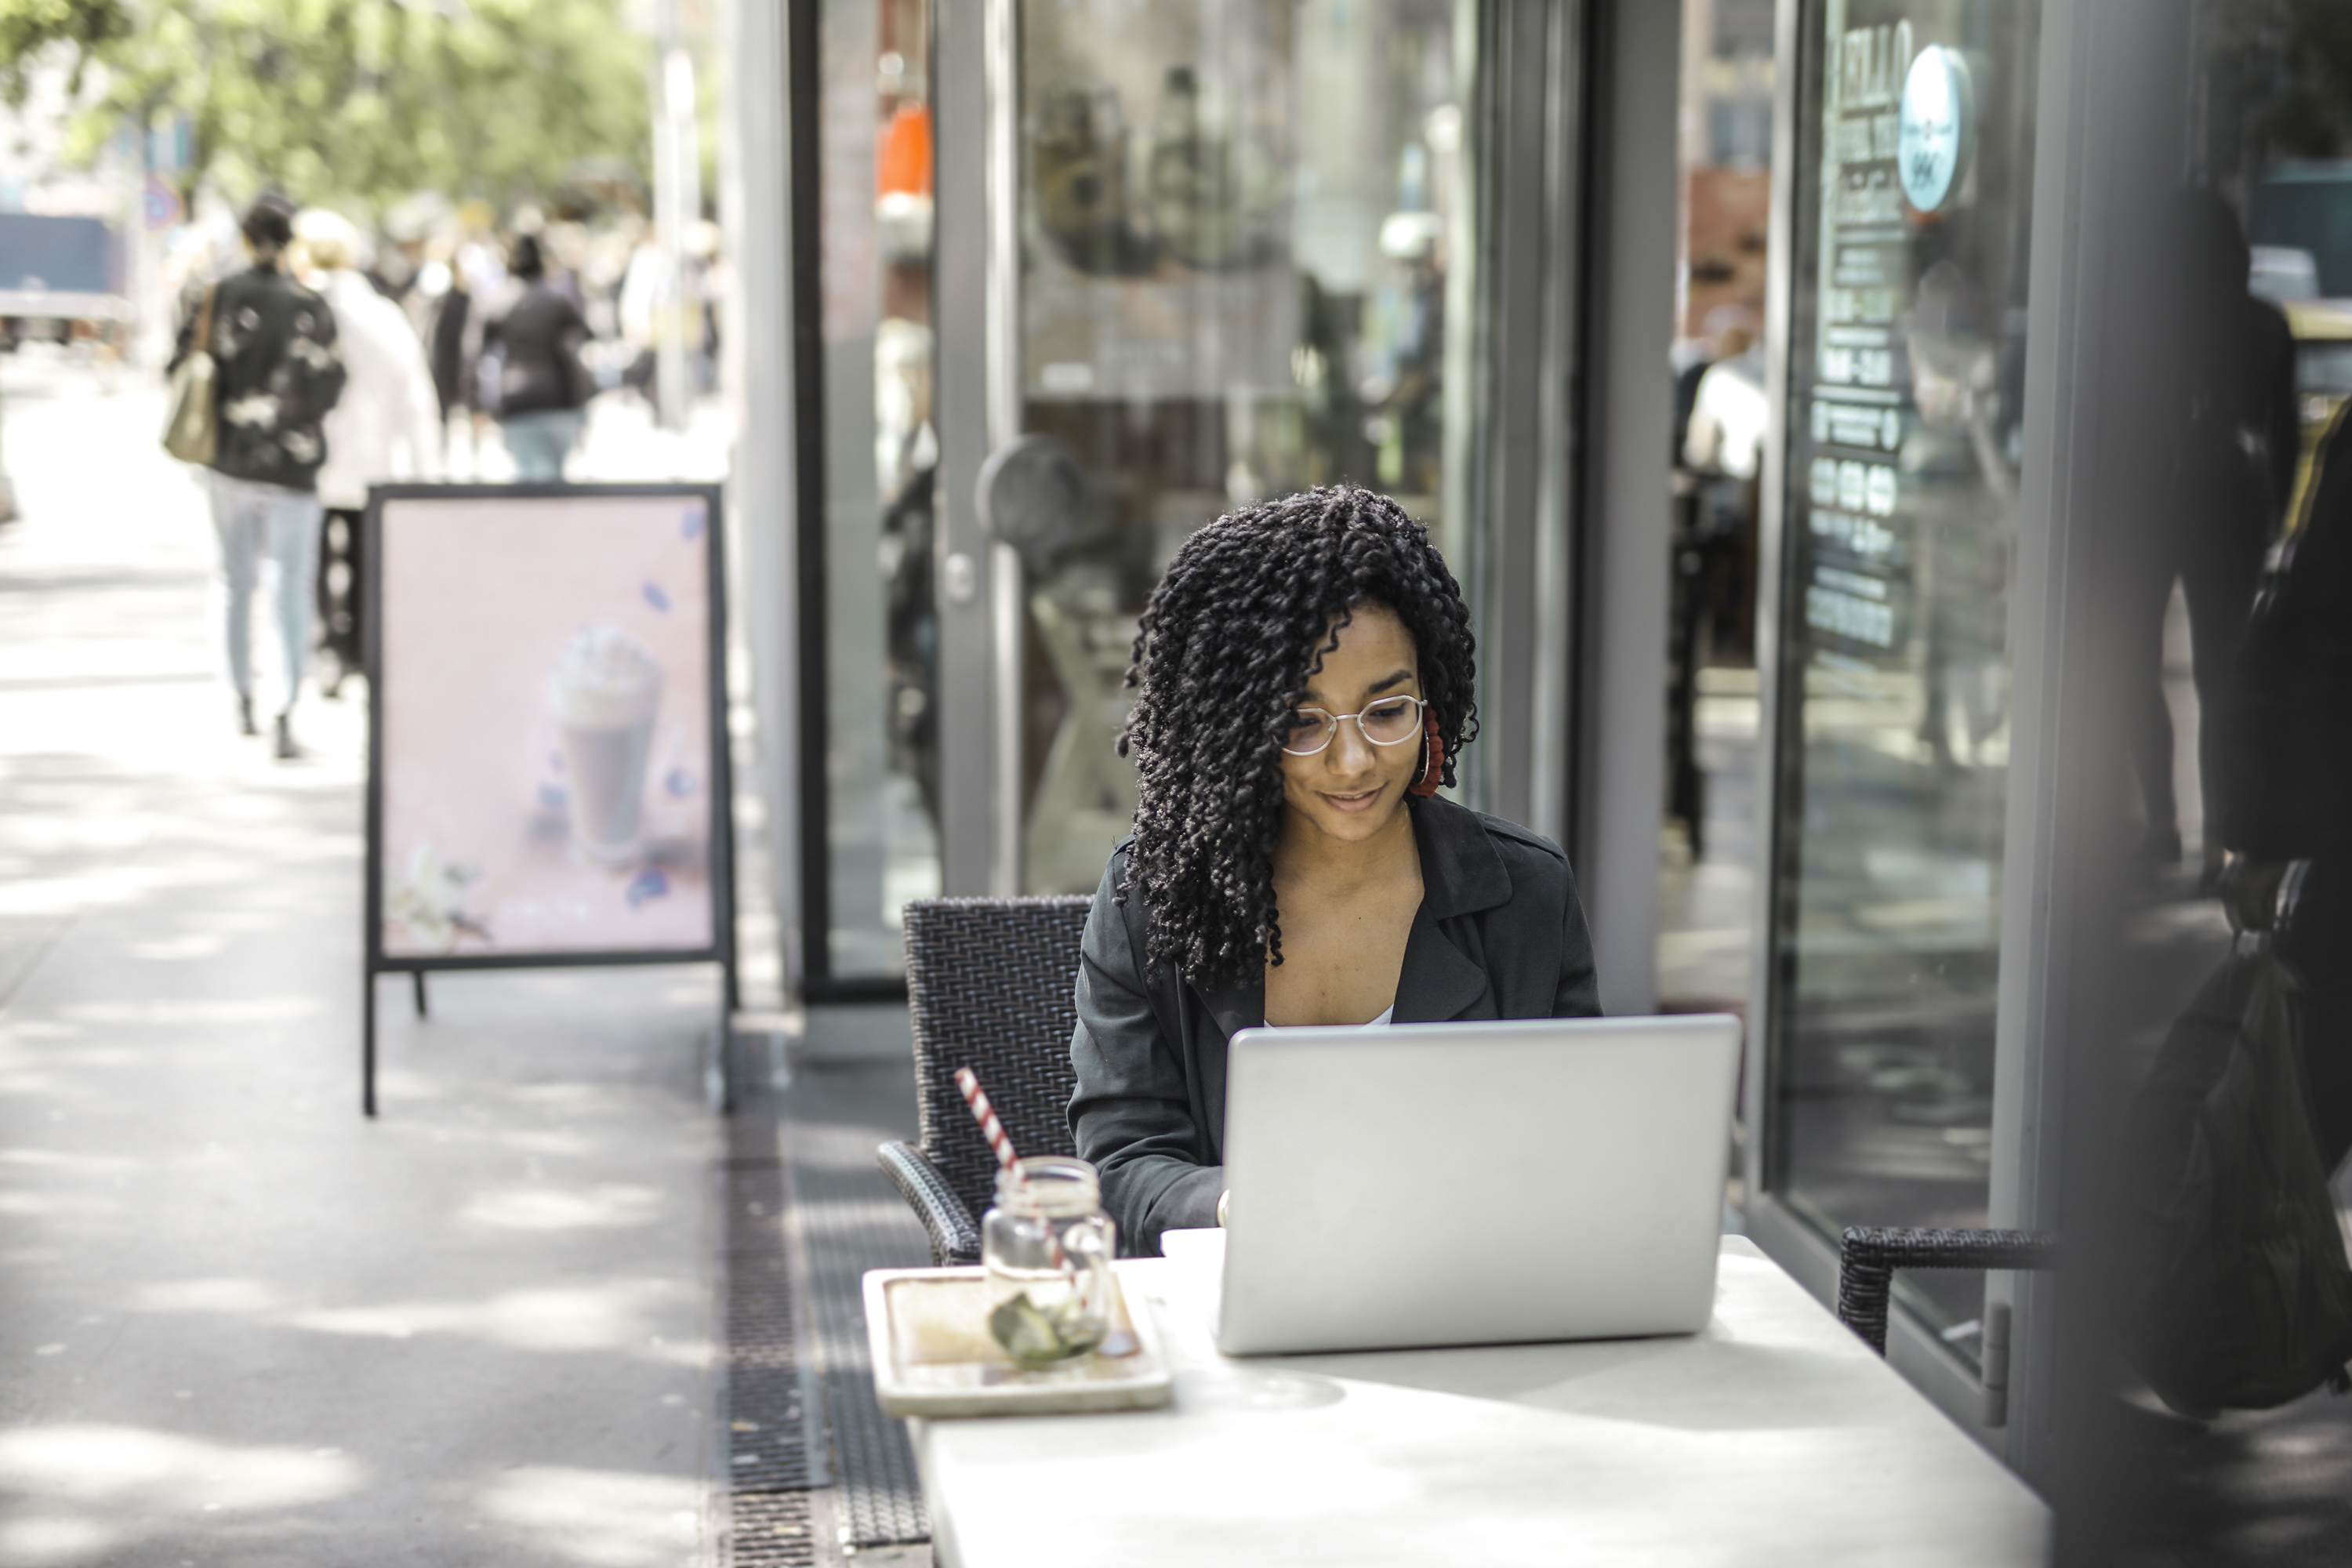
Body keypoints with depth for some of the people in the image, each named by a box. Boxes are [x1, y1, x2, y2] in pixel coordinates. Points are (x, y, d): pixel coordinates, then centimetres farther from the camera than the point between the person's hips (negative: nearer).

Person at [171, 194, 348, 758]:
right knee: (294, 588, -1)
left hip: (228, 463, 4)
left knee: (238, 583, 18)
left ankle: (243, 697, 30)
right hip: (291, 468, -3)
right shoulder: (309, 307, -12)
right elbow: (324, 388, -12)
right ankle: (288, 711, -13)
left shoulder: (214, 299, -2)